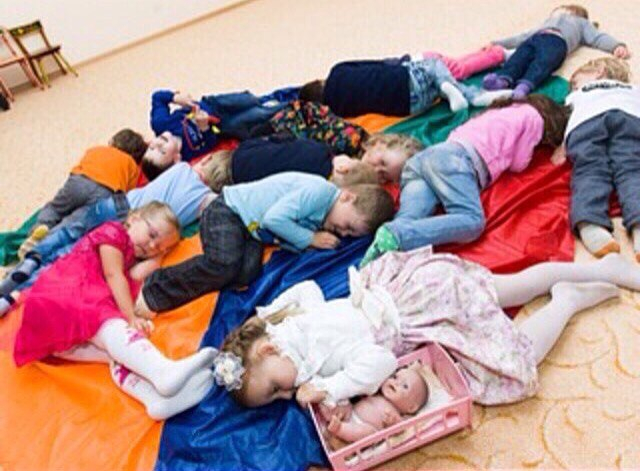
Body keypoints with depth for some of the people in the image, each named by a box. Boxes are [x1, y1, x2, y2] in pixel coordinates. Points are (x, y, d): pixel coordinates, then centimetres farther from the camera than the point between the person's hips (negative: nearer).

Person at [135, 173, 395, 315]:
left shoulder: (322, 218, 5)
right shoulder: (320, 191, -24)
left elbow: (287, 238, -1)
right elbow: (274, 217, -29)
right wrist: (311, 239, -20)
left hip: (250, 228, 8)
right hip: (226, 210, -8)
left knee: (247, 274, -20)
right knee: (225, 264, -29)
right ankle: (153, 291, -17)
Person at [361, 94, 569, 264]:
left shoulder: (501, 111, 40)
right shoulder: (534, 116, 18)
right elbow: (518, 165, 18)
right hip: (455, 157, -8)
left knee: (407, 220, -15)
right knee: (472, 221, -23)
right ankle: (395, 236, -43)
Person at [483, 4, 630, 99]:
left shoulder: (581, 22, 41)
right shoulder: (545, 24, 49)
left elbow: (598, 38, 26)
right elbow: (523, 36, 42)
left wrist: (617, 45, 7)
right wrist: (495, 44, 33)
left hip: (557, 40, -2)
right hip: (534, 38, 3)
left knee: (543, 62, -35)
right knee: (519, 58, -31)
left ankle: (525, 86, -61)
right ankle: (503, 79, -58)